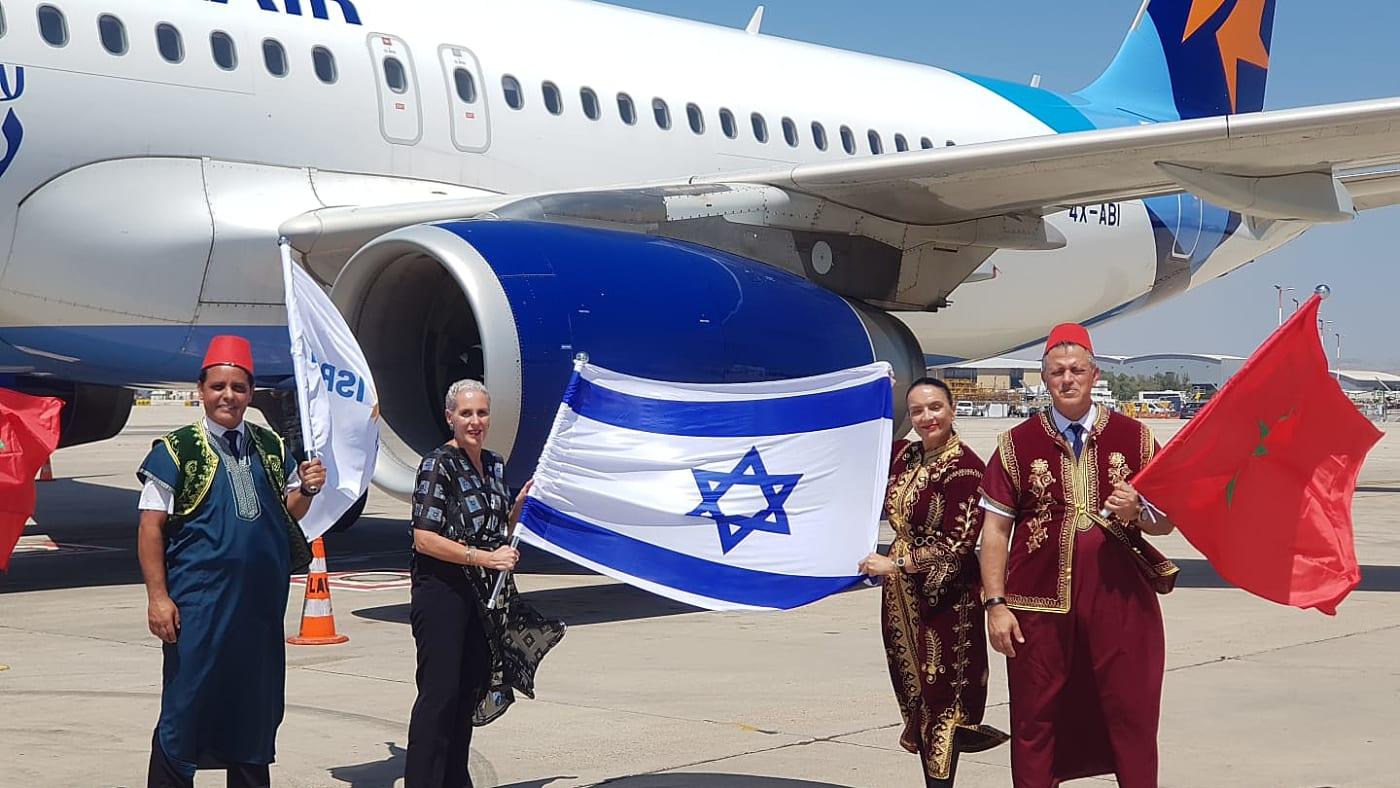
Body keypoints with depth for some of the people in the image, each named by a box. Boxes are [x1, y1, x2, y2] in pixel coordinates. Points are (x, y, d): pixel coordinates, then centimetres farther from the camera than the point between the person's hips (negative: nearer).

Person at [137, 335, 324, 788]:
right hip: (199, 603, -5)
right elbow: (151, 527, -7)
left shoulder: (270, 447, 11)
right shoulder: (177, 450, -5)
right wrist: (158, 596, -14)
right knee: (187, 708, -2)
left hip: (261, 602, 5)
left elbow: (288, 512, 18)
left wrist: (307, 489, -3)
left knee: (255, 705, 14)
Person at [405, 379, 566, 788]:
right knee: (438, 693, -8)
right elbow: (424, 538, -19)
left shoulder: (494, 464, 10)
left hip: (481, 594, 8)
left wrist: (520, 504, 2)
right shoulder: (439, 465, -12)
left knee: (470, 691, 12)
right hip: (441, 592, -7)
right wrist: (484, 557, -21)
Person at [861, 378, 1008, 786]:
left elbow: (956, 543, -18)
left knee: (940, 691, 0)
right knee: (914, 690, 12)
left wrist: (895, 563, -14)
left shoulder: (964, 467, -16)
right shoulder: (906, 455, 7)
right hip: (902, 597, 8)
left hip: (945, 596, -8)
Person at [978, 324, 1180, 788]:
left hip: (1121, 600, 1)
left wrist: (1137, 512, -11)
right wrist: (995, 604, -3)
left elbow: (1166, 520, 12)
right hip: (1040, 604, 0)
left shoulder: (1133, 437, 7)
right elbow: (995, 528, 4)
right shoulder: (1017, 444, 5)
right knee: (1035, 723, 4)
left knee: (1131, 719, 3)